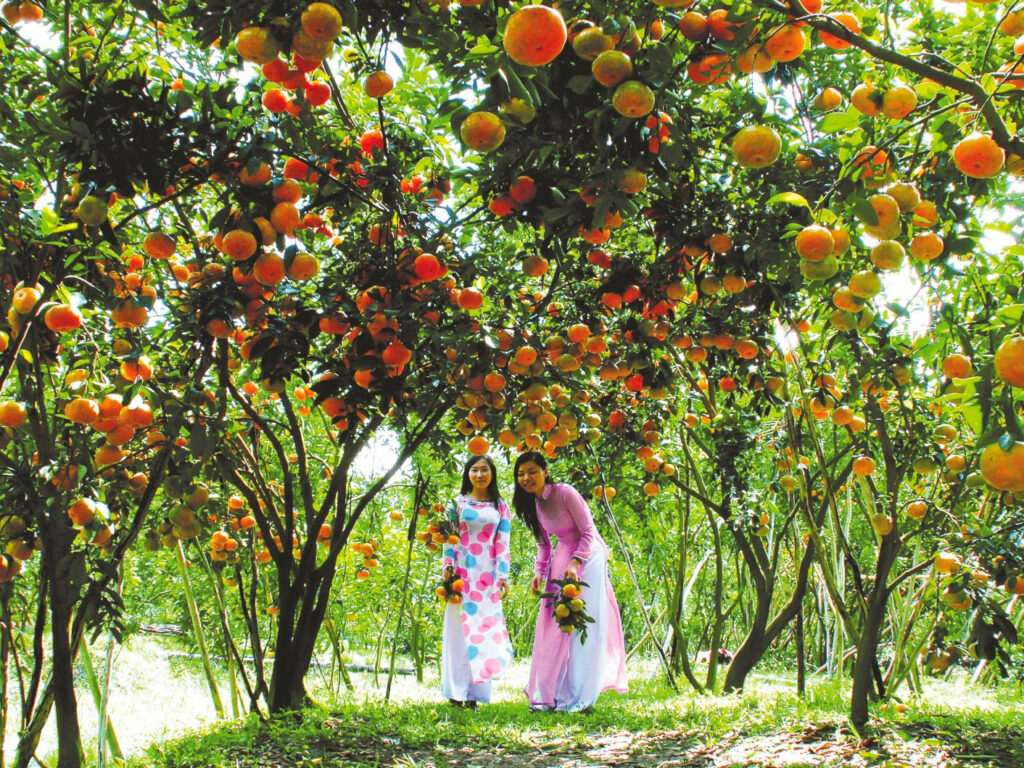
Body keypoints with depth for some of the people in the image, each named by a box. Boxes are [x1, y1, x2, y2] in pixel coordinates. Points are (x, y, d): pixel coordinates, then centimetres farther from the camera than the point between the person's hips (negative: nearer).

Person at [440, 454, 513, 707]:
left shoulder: (500, 507, 11)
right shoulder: (458, 502, 8)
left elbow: (503, 544, 7)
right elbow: (449, 538, 5)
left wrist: (503, 575, -2)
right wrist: (448, 565, -8)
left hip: (488, 573, 2)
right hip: (462, 571, -1)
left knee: (485, 628, -1)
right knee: (460, 628, -2)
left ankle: (474, 692, 2)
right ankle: (456, 691, 2)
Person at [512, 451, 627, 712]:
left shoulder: (565, 493, -18)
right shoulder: (532, 504, 5)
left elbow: (589, 533, -16)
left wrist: (575, 564, -26)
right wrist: (539, 572, 1)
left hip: (588, 557, -7)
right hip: (562, 558, 7)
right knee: (554, 624, 3)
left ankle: (578, 697, -2)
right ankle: (551, 693, 9)